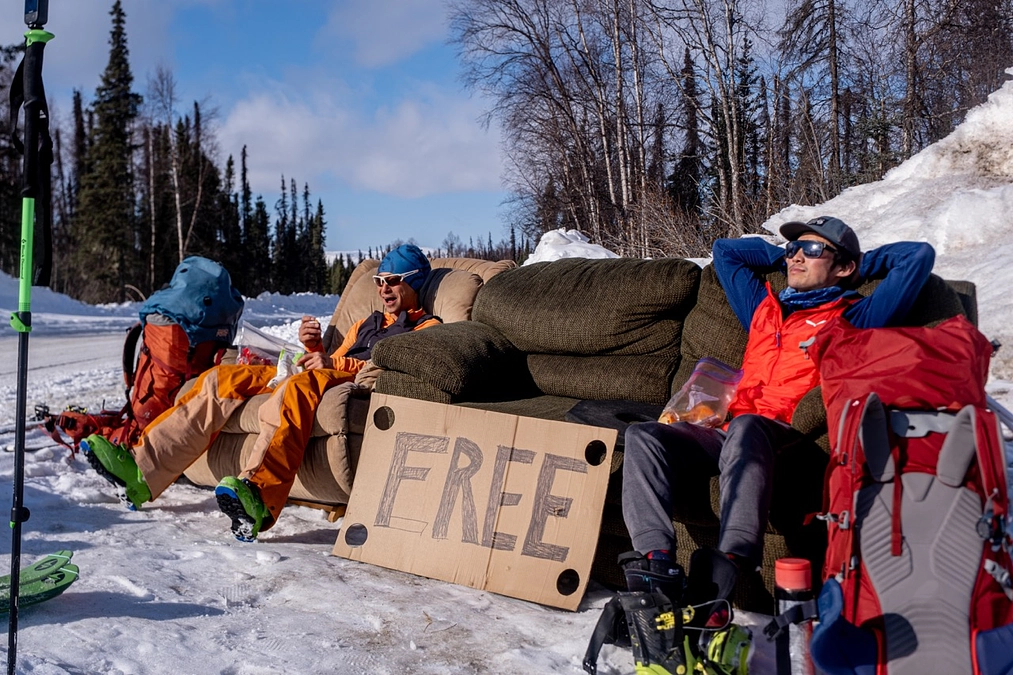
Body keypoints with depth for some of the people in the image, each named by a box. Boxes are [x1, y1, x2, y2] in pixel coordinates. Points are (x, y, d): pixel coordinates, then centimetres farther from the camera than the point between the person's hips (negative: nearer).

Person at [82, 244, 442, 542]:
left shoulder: (427, 328, 15)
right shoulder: (367, 323, 37)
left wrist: (337, 364, -14)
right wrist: (314, 346, 7)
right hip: (315, 378, 8)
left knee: (297, 388, -40)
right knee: (222, 379, -7)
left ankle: (258, 499, -61)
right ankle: (141, 470, -19)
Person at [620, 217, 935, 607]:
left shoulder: (852, 319, 16)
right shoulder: (764, 307, 32)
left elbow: (919, 256, 12)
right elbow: (725, 249, 46)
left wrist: (862, 264, 26)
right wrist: (784, 257, 43)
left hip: (791, 440, -5)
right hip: (731, 435, 6)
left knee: (746, 428, -40)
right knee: (643, 436, -20)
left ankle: (727, 568, -54)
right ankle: (656, 564, -35)